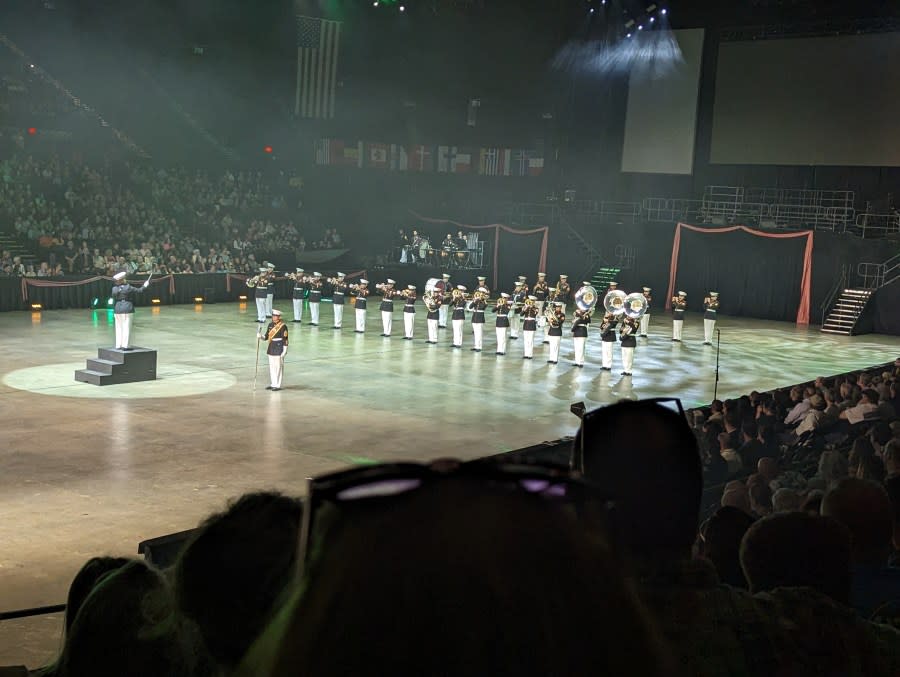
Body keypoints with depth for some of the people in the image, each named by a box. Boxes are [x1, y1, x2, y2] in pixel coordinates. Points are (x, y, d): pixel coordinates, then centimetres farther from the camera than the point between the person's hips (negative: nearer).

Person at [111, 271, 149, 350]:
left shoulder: (114, 289, 1)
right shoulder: (128, 288, -10)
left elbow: (114, 299, 10)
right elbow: (139, 290, -2)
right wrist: (144, 286, 15)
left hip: (118, 309, 5)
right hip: (127, 308, -5)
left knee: (119, 328, 11)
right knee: (127, 327, -3)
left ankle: (118, 345, 14)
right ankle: (125, 345, -5)